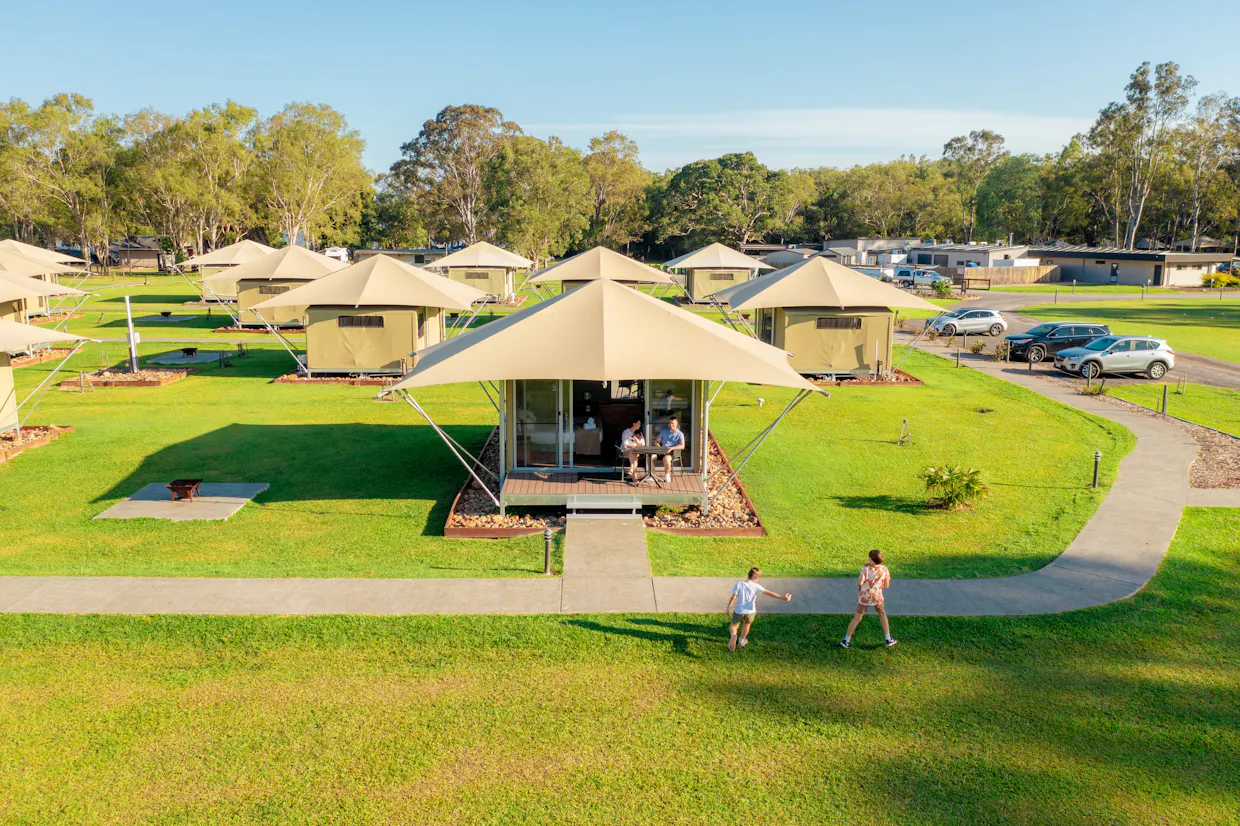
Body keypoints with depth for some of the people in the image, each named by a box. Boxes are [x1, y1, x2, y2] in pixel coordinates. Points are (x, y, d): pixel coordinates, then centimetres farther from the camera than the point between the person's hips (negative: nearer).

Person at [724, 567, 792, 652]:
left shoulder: (739, 584, -10)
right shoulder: (755, 586, -12)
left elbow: (733, 598, -11)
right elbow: (769, 593, -16)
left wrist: (727, 609, -1)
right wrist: (782, 597, -16)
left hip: (739, 611, 0)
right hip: (750, 611, 1)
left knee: (734, 626, 17)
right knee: (747, 624, 30)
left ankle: (733, 634, -17)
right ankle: (742, 640, 44)